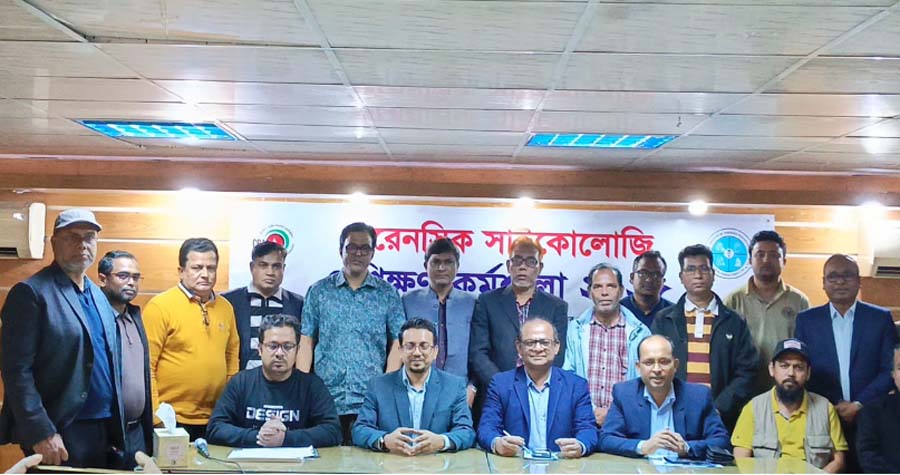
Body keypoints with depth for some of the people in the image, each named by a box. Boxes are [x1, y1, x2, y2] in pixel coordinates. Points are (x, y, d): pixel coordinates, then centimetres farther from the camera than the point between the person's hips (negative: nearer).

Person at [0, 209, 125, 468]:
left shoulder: (98, 295, 14)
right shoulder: (31, 292, -9)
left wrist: (115, 428, 13)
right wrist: (41, 432, -21)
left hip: (103, 430, 7)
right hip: (60, 435, -7)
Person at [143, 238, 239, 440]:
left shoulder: (225, 307, 9)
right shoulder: (159, 306, -7)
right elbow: (146, 366, -9)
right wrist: (155, 416, -13)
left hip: (215, 421, 5)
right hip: (173, 421, -5)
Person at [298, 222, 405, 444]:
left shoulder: (388, 294, 7)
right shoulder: (319, 291, 8)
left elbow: (397, 345, 4)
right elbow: (306, 343, 6)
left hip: (372, 401, 0)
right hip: (325, 400, 1)